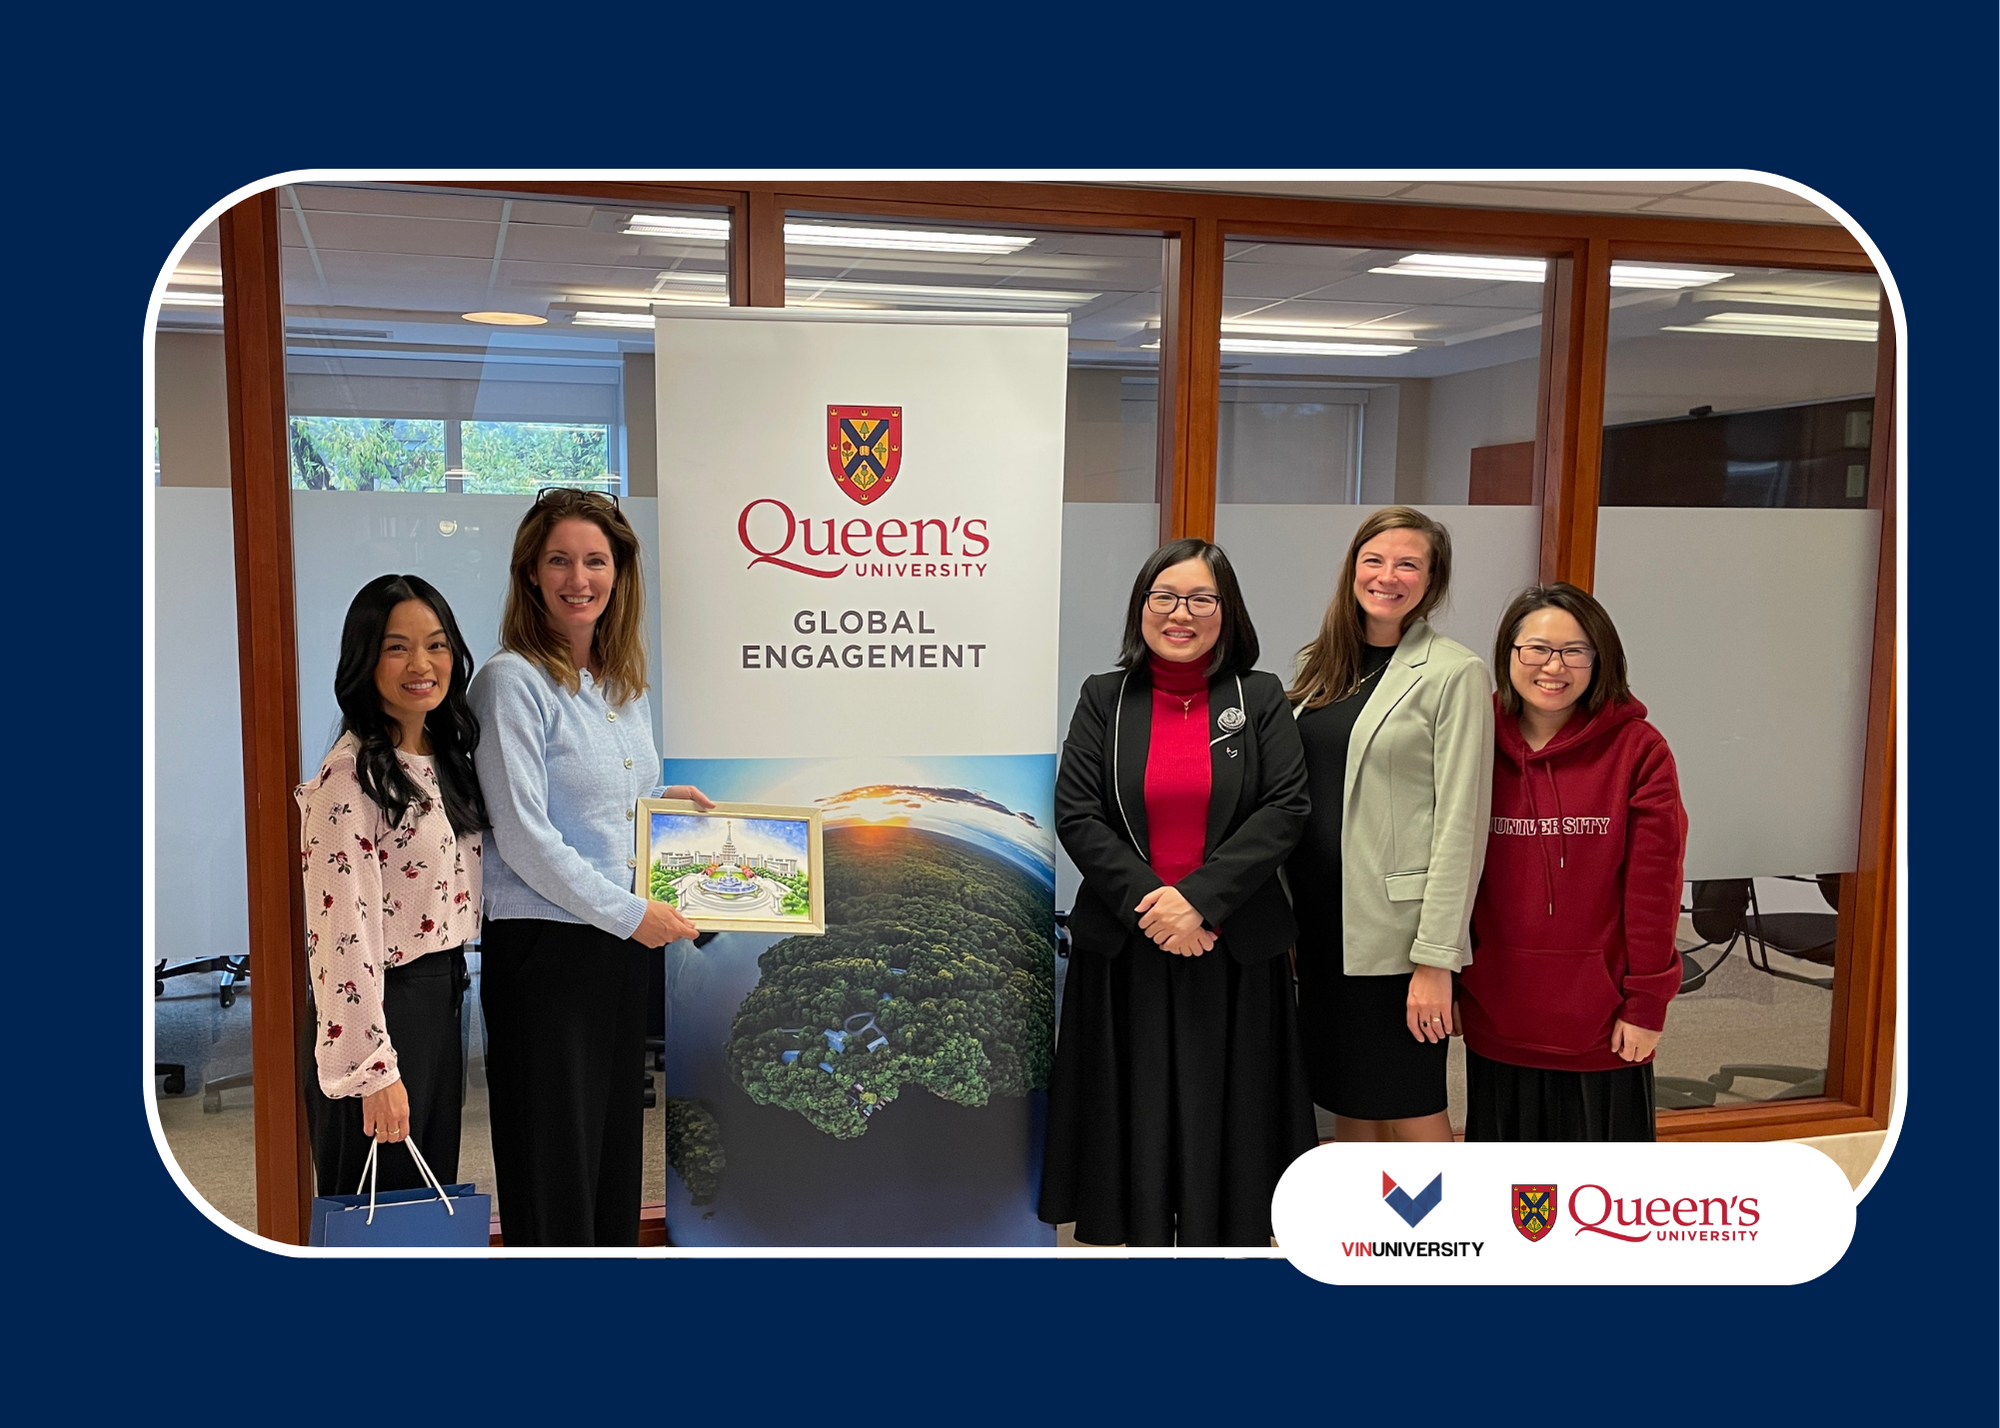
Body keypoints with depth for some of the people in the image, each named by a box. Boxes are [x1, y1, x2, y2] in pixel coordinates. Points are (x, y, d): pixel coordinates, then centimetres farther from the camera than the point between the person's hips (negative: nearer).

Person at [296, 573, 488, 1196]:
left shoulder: (443, 756, 9)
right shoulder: (349, 775, -18)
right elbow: (345, 930, -22)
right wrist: (373, 1067, -22)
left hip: (441, 998, 8)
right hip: (379, 1005, -8)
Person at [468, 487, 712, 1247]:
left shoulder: (625, 684, 12)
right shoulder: (512, 682, -11)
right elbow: (524, 838, -16)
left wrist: (666, 799, 6)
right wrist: (629, 913, -14)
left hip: (623, 947, 7)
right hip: (545, 951, -7)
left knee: (616, 1150, 15)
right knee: (552, 1163, 1)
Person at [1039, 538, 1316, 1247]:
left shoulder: (1260, 697, 3)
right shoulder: (1104, 697, 4)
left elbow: (1285, 808, -6)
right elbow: (1076, 814, -2)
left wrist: (1200, 897, -16)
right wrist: (1148, 900, -14)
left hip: (1234, 948, 0)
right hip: (1125, 944, 1)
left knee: (1225, 1109, 5)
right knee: (1133, 1106, 6)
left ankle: (1226, 1233, 18)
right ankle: (1138, 1228, 19)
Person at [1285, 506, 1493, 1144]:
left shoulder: (1454, 673, -8)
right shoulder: (1322, 667, 11)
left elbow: (1459, 825, -11)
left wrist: (1436, 958, -15)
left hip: (1398, 932, -6)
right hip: (1322, 924, 6)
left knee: (1411, 1115, 2)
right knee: (1350, 1111, 14)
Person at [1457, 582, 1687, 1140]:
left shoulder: (1637, 749, -8)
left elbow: (1654, 885, -9)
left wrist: (1646, 1004, -10)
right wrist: (1445, 984, 5)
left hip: (1601, 1017, -2)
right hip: (1499, 1015, 3)